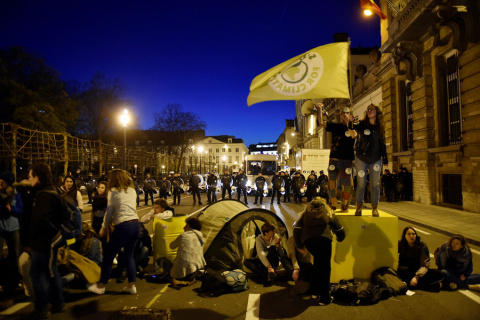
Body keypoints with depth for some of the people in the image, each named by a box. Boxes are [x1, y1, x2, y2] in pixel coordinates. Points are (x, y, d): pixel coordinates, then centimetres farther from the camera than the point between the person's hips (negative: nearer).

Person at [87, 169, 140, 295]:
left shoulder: (114, 191, 1)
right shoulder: (132, 190, 15)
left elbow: (109, 211, 3)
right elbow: (132, 208, 15)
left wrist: (104, 227, 15)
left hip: (123, 226, -6)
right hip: (136, 224, 6)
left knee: (108, 255, 8)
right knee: (129, 255, 17)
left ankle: (101, 286, 17)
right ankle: (131, 286, 18)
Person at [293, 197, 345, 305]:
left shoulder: (305, 213, 28)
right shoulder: (329, 214, 26)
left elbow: (296, 230, 18)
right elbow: (340, 231, 28)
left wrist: (299, 246, 27)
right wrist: (339, 239, 50)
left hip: (307, 240, 3)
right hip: (323, 239, -3)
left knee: (318, 261, 25)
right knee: (325, 268, 9)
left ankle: (315, 292, 29)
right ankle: (324, 298, 12)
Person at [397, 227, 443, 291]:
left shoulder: (422, 246, -4)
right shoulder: (399, 245, -5)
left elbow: (425, 265, -10)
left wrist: (416, 277, -26)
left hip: (418, 271, 2)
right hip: (404, 272, -2)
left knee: (439, 274, -20)